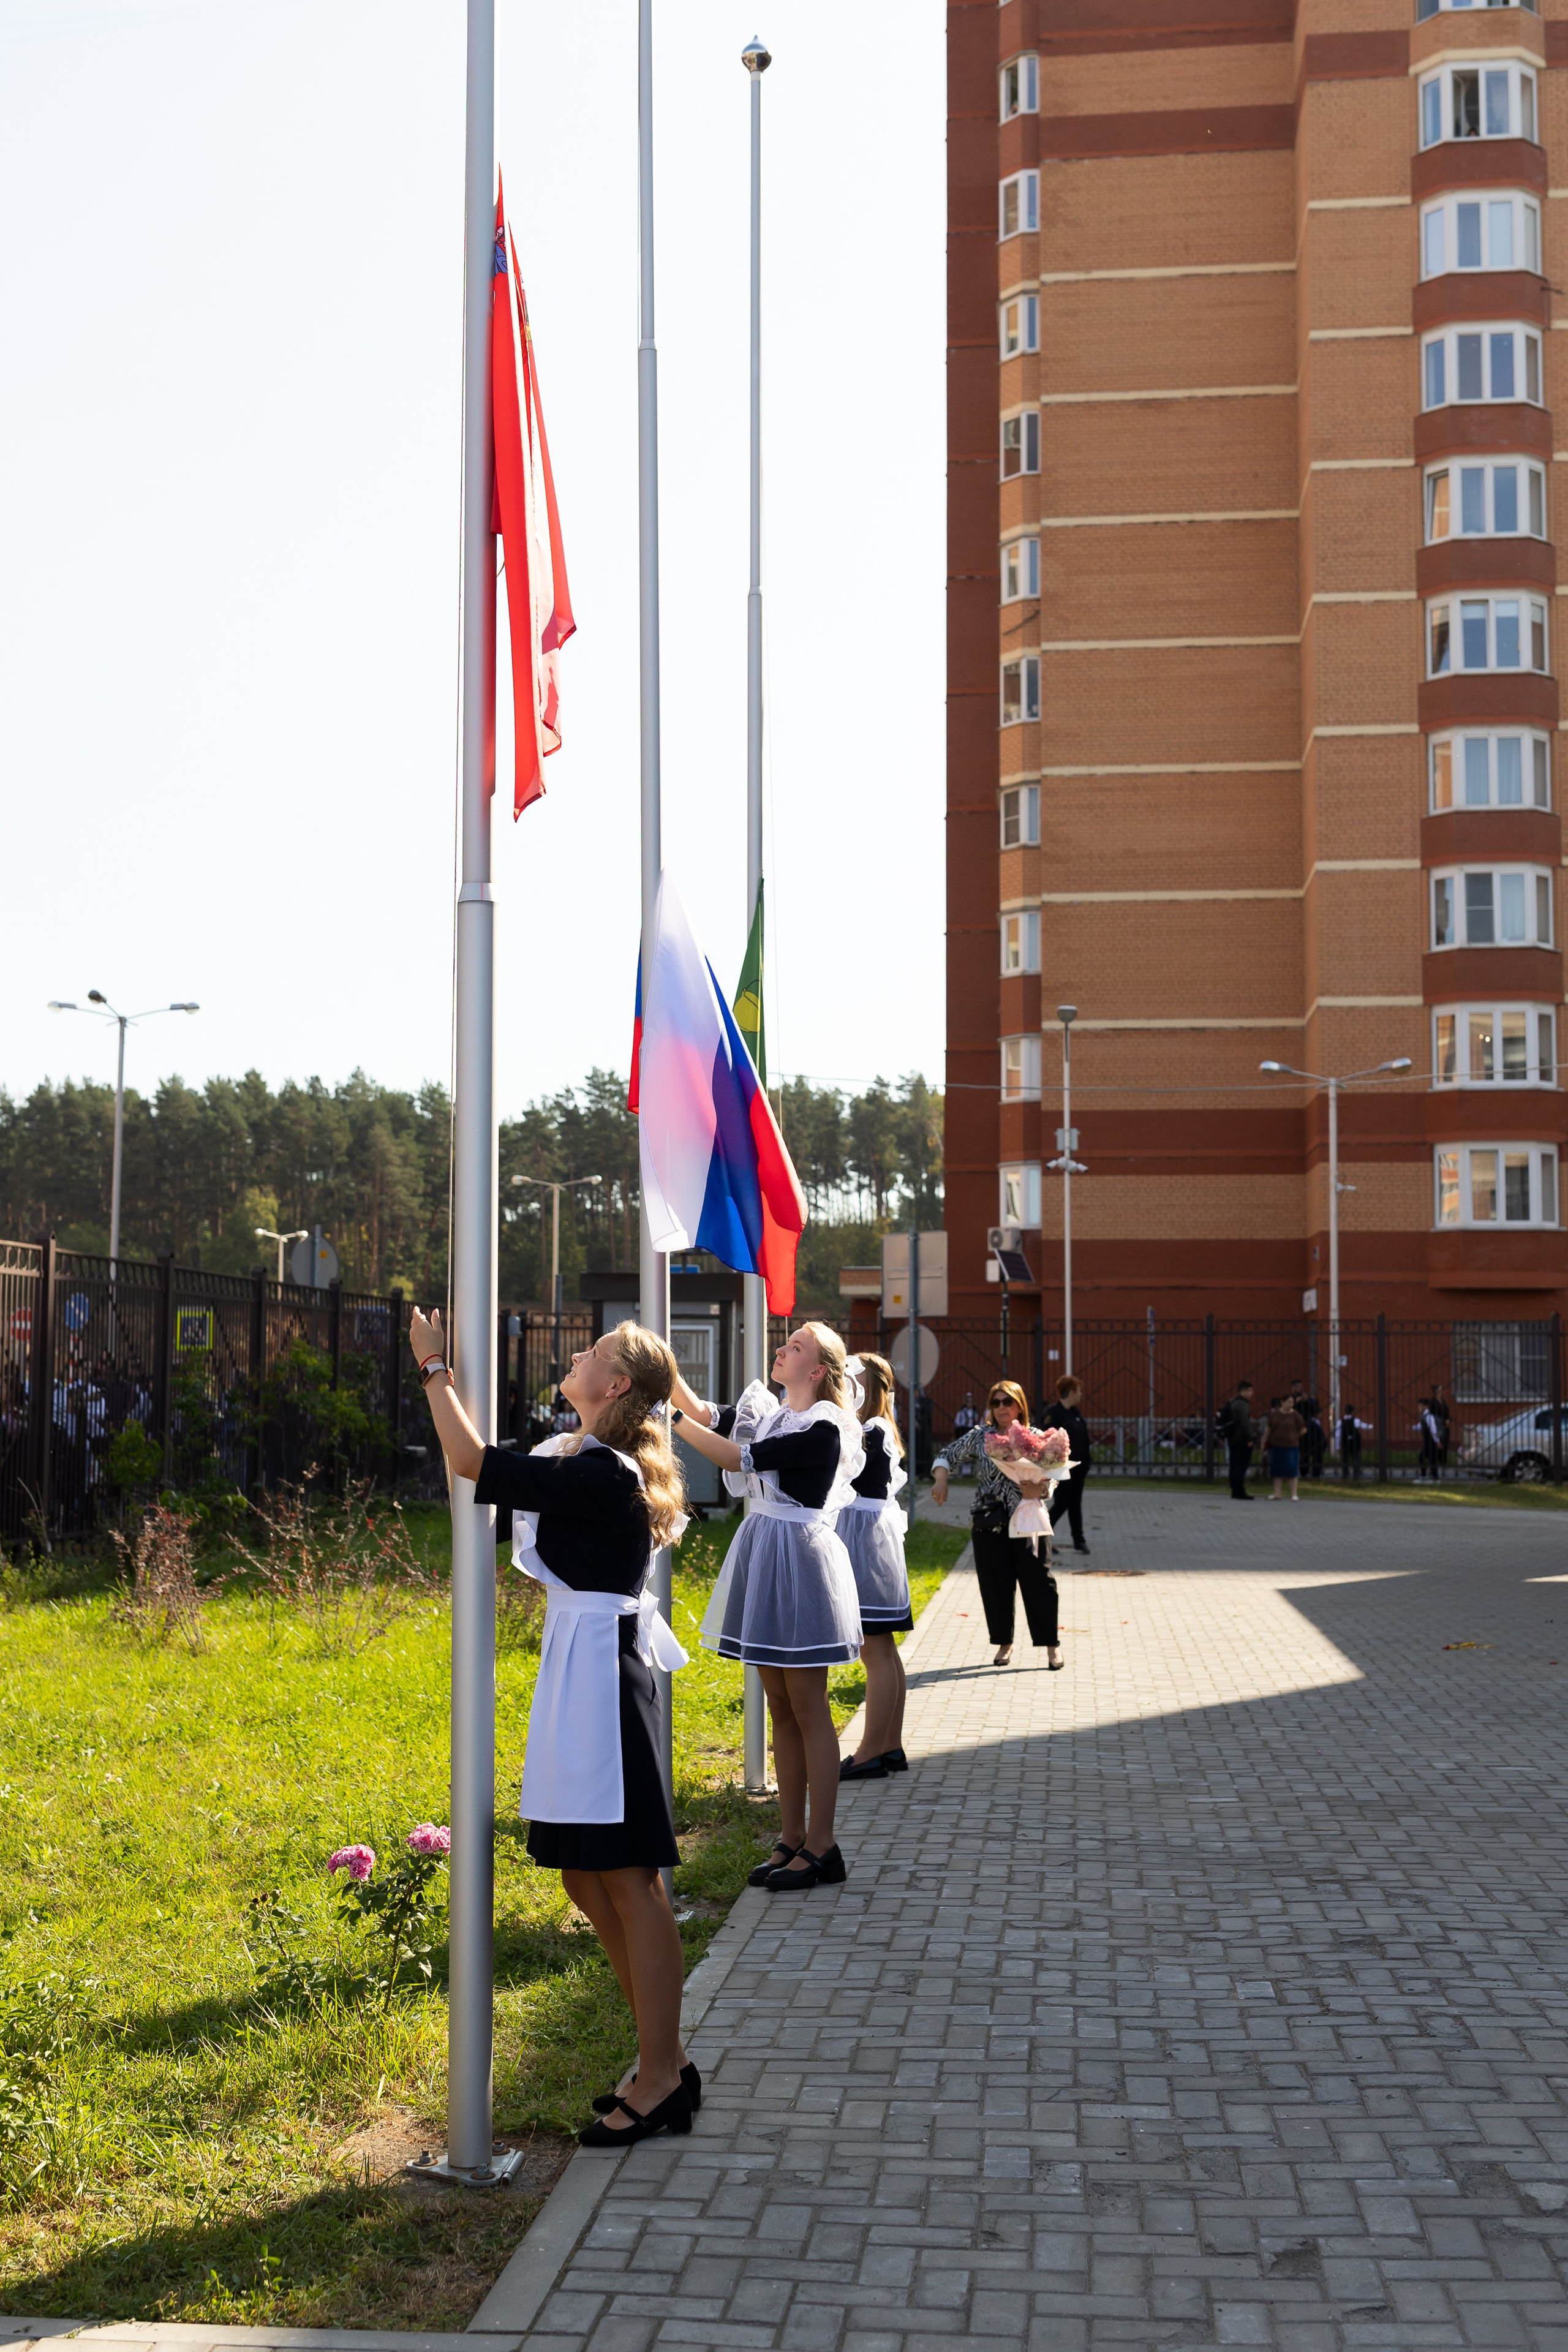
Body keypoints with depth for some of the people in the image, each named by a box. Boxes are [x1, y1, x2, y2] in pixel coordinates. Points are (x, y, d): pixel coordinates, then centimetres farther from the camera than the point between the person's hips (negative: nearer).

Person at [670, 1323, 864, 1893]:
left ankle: (820, 1848, 3)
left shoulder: (823, 1428, -15)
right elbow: (707, 1418, 3)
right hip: (763, 1560, 8)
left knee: (807, 1708, -3)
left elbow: (739, 1459, -19)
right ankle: (792, 1840, 18)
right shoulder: (767, 1411, 10)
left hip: (799, 1563, -8)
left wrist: (671, 1417, -19)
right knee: (780, 1707, 11)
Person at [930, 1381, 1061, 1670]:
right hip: (988, 1523, 1)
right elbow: (948, 1455, 9)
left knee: (1038, 1581, -3)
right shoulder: (980, 1436, 4)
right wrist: (941, 1479, -9)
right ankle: (1004, 1643, 19)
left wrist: (1039, 1486, -19)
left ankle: (1051, 1645, 8)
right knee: (995, 1583, 5)